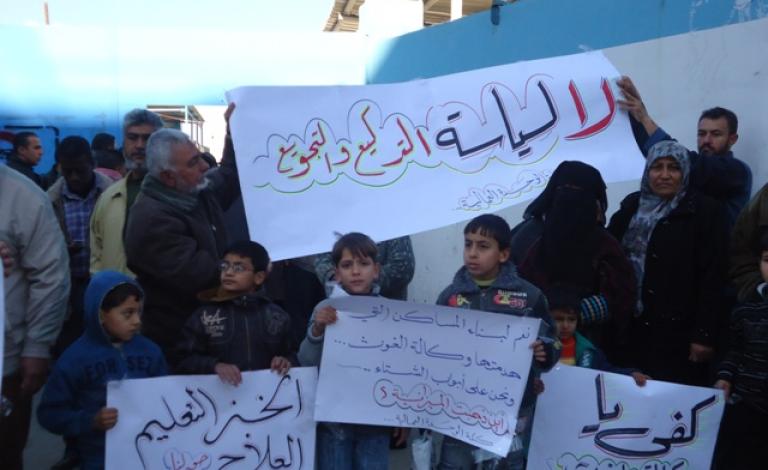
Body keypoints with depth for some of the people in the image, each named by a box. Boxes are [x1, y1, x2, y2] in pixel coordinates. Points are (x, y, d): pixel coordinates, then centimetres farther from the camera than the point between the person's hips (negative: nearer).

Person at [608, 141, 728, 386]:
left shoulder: (705, 211, -4)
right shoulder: (632, 205, 9)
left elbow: (712, 278, -9)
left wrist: (704, 334, -13)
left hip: (677, 329, -4)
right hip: (630, 325, 4)